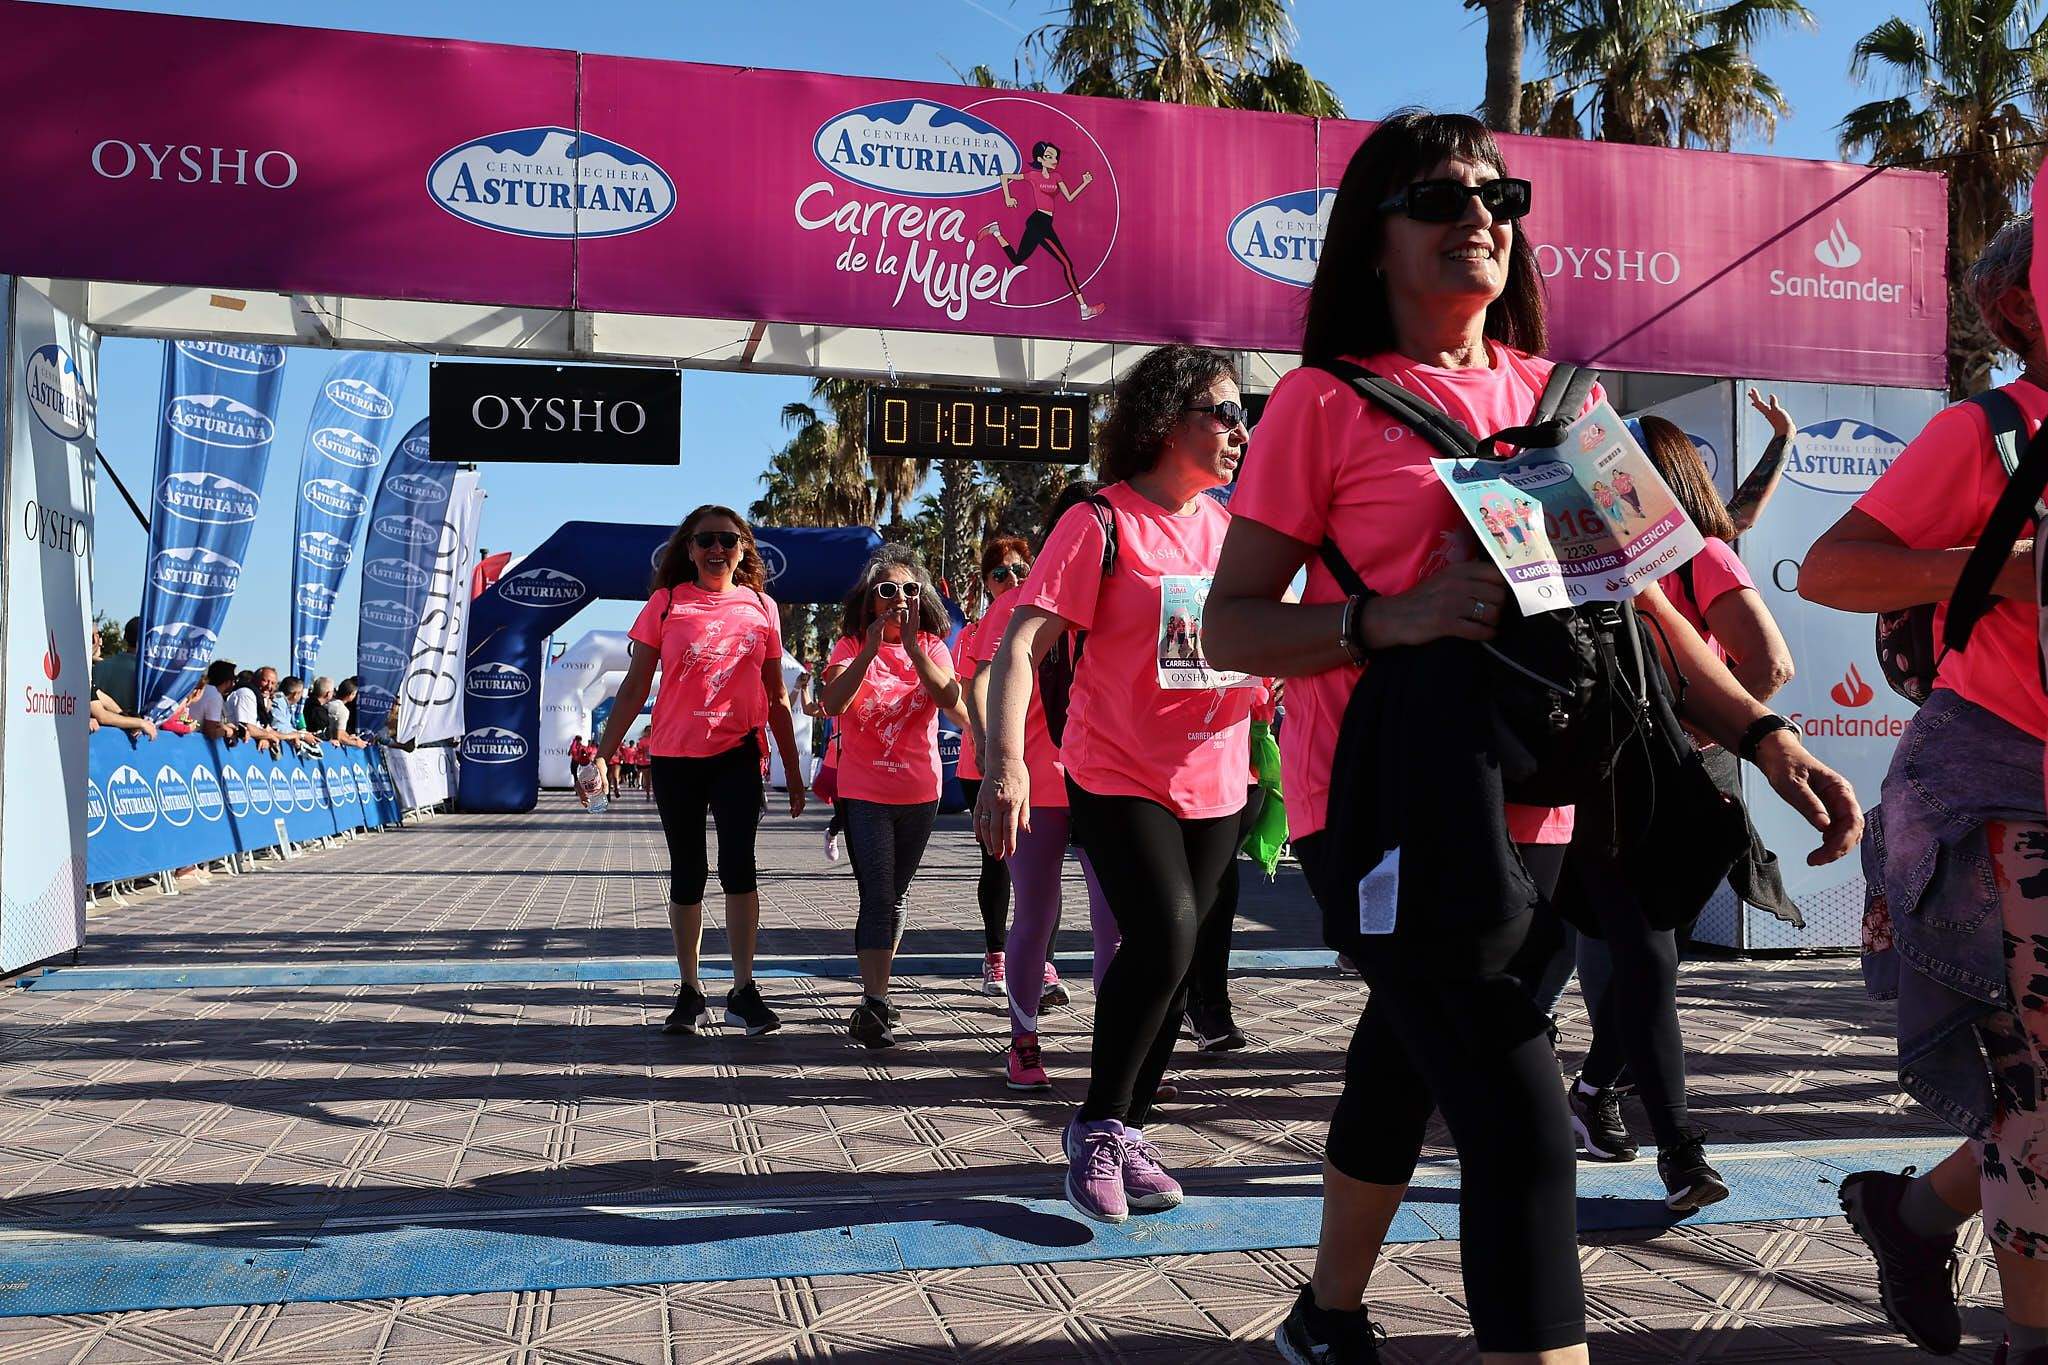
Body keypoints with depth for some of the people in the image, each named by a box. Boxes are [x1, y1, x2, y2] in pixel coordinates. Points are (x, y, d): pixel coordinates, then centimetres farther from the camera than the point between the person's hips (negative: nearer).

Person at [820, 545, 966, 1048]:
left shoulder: (931, 646, 2)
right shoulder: (851, 646, -4)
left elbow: (952, 702, -17)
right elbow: (832, 704, -22)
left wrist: (911, 645, -24)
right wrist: (872, 648, -28)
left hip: (919, 793, 3)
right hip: (865, 792, -3)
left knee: (896, 897, 13)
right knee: (877, 898, -12)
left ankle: (875, 992, 27)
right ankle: (873, 1007, -13)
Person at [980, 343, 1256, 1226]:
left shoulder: (1231, 529, 10)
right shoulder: (1103, 522, -10)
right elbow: (1023, 642, -17)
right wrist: (1005, 759, -29)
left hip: (1213, 783, 6)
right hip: (1118, 777, -6)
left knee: (1174, 961, 8)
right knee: (1164, 934, -21)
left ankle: (1126, 1133, 25)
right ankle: (1098, 1127, -1)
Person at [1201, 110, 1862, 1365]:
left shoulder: (1551, 394, 12)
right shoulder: (1327, 401, -4)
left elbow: (1631, 591, 15)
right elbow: (1230, 624, -5)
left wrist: (1761, 732, 4)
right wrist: (1389, 618, -21)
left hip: (1529, 811, 6)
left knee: (1408, 1070, 21)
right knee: (1524, 1135, -14)